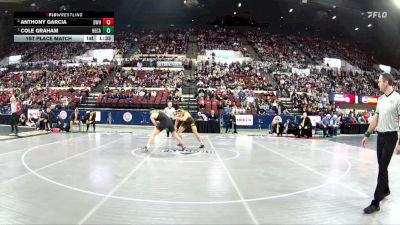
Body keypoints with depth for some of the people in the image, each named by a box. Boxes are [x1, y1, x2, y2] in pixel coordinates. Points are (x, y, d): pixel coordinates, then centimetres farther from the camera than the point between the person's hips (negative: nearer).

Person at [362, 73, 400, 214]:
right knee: (382, 166, 18)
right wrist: (367, 135, 14)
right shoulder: (381, 99, 8)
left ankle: (375, 203, -3)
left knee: (382, 169, -7)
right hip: (380, 136, 7)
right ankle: (385, 190, 40)